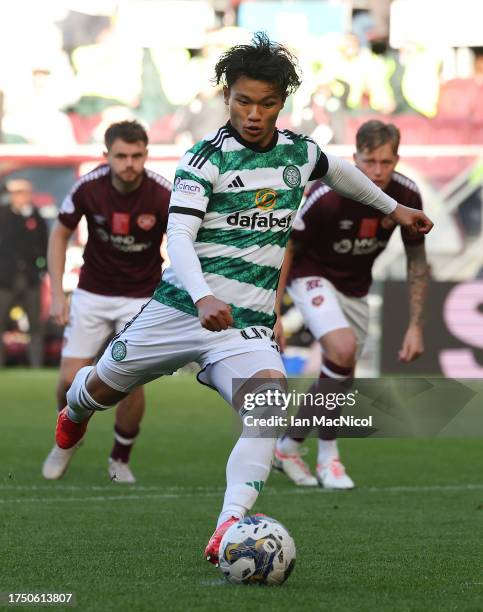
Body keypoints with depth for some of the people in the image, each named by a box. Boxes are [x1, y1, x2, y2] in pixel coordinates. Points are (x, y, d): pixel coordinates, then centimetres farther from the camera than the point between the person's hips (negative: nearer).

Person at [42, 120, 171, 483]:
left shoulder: (165, 195, -20)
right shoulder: (88, 187, -16)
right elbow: (60, 234, 1)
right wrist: (57, 293, -5)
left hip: (142, 297, -1)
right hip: (92, 294, 1)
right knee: (71, 379, -6)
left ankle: (121, 459, 12)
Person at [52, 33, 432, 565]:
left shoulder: (299, 153, 8)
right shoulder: (206, 157, -8)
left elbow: (339, 172, 33)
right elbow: (178, 236, -20)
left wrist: (392, 207, 42)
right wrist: (203, 296, -37)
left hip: (247, 323, 2)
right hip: (182, 306, -2)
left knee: (270, 399, -28)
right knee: (102, 389, 14)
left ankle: (230, 528, -37)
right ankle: (74, 409, 54)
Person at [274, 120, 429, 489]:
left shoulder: (407, 195, -17)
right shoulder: (327, 196, -30)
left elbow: (417, 261, -3)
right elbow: (286, 248, -16)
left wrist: (416, 325, -7)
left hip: (356, 288, 5)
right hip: (312, 276, -5)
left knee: (339, 381, 8)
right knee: (343, 348, -29)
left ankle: (289, 445, 33)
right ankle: (328, 457, -15)